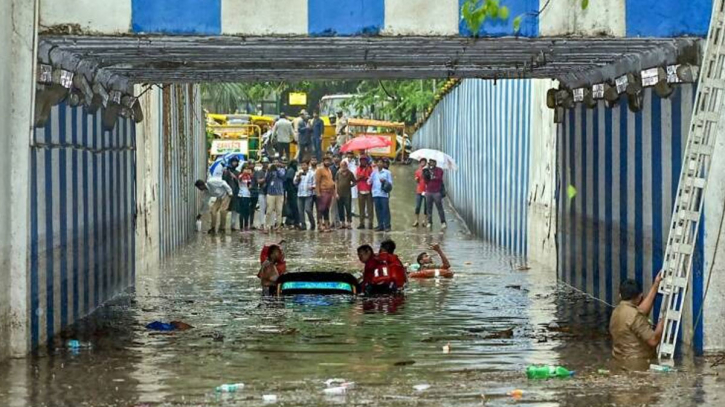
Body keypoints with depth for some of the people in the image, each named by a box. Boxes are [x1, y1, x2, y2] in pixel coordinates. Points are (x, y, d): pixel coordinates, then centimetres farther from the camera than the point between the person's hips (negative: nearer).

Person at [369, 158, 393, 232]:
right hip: (376, 194, 3)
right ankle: (380, 226, 10)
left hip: (384, 194, -3)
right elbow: (369, 182, 9)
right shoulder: (374, 173, 14)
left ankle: (387, 226, -4)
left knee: (385, 210, -6)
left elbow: (390, 183, 3)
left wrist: (385, 181, -15)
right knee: (378, 210, 4)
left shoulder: (387, 173, 6)